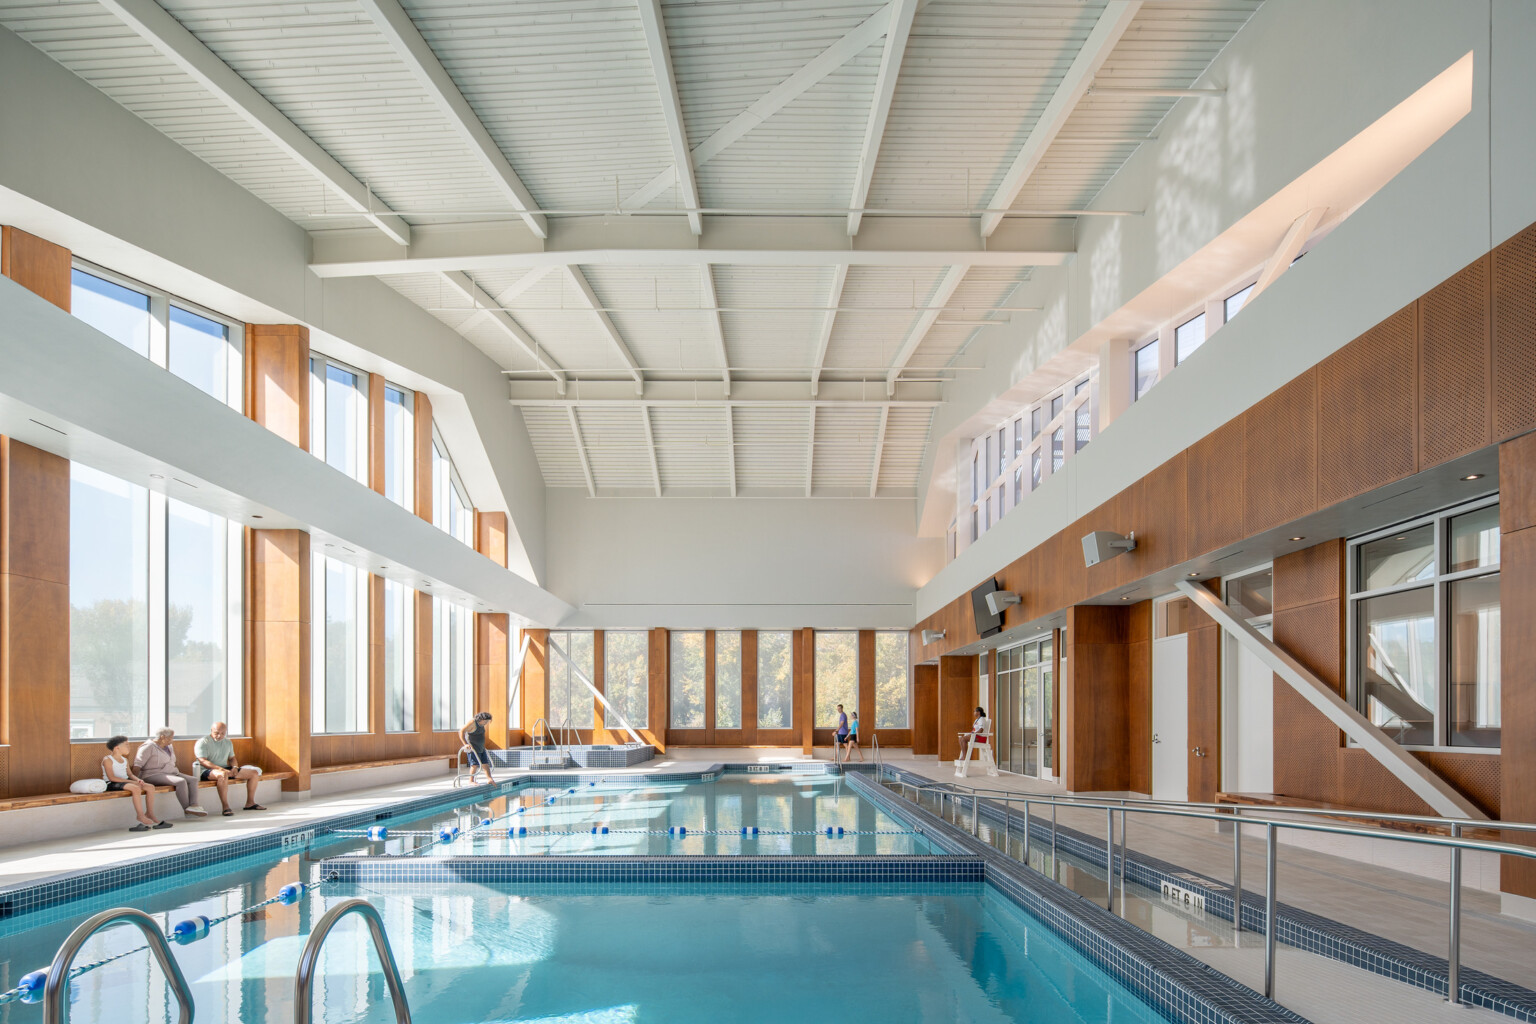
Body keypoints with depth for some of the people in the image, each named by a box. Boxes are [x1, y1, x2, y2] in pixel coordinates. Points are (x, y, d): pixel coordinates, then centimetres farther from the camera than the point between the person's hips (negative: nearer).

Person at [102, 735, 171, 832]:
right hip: (112, 784, -9)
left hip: (125, 781, 9)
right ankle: (140, 816, -26)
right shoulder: (107, 760, -10)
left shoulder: (125, 760, 17)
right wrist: (131, 781, -23)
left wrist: (137, 779, -8)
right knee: (136, 788, -34)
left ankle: (149, 814, -2)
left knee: (150, 787, -6)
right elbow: (111, 777, -19)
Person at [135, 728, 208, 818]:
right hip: (153, 775, -9)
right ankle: (187, 809, -27)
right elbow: (137, 765, -16)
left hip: (171, 773, 9)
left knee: (193, 780, -14)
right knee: (181, 781, -31)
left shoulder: (169, 747, 18)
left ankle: (193, 805, -33)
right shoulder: (148, 747, -8)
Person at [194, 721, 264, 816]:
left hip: (226, 769, 8)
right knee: (223, 774, -44)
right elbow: (203, 761, -18)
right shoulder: (203, 742, -7)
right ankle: (225, 807, -42)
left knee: (254, 773, -1)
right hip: (207, 771, -8)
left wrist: (234, 767, -1)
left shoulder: (228, 742, 17)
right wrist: (221, 769, -27)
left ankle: (250, 803, 6)